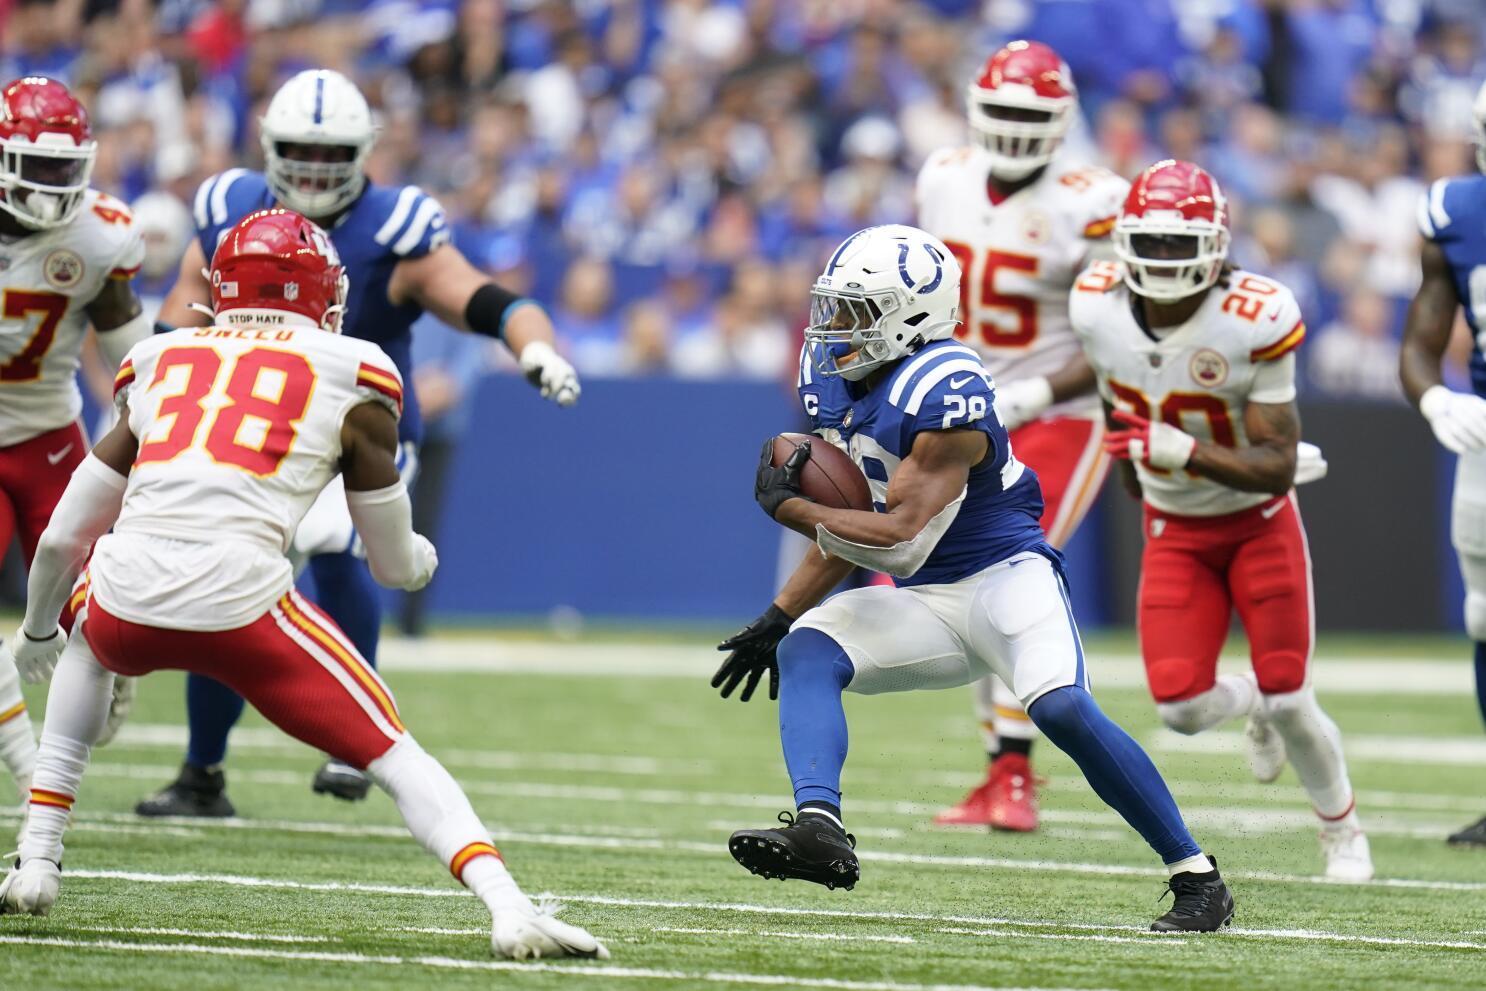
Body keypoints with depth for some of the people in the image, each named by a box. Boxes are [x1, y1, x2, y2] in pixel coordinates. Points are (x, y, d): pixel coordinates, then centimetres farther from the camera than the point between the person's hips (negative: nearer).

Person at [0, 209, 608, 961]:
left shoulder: (160, 363, 24)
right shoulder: (352, 379, 15)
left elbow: (64, 537, 28)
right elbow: (396, 566, 21)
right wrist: (421, 559, 45)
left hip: (127, 600, 3)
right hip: (242, 603, -3)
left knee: (86, 632, 37)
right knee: (393, 754, 8)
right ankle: (506, 906, -14)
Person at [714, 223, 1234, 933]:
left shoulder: (946, 395, -22)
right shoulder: (833, 381, 6)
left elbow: (900, 544, -25)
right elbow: (855, 528, 15)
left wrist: (786, 506, -17)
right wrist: (778, 616, 10)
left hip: (1005, 577, -8)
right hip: (924, 605, 8)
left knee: (1061, 708, -28)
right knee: (804, 651, -16)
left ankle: (1197, 877, -16)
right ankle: (818, 826, -38)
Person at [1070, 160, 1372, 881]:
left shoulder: (1253, 322, -27)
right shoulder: (1098, 307, -15)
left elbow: (1278, 470, -26)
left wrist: (1181, 451, -40)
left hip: (1259, 523, -3)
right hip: (1174, 531, 3)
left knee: (1290, 703, -4)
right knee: (1180, 708, -9)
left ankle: (1343, 828, 26)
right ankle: (1252, 703, 29)